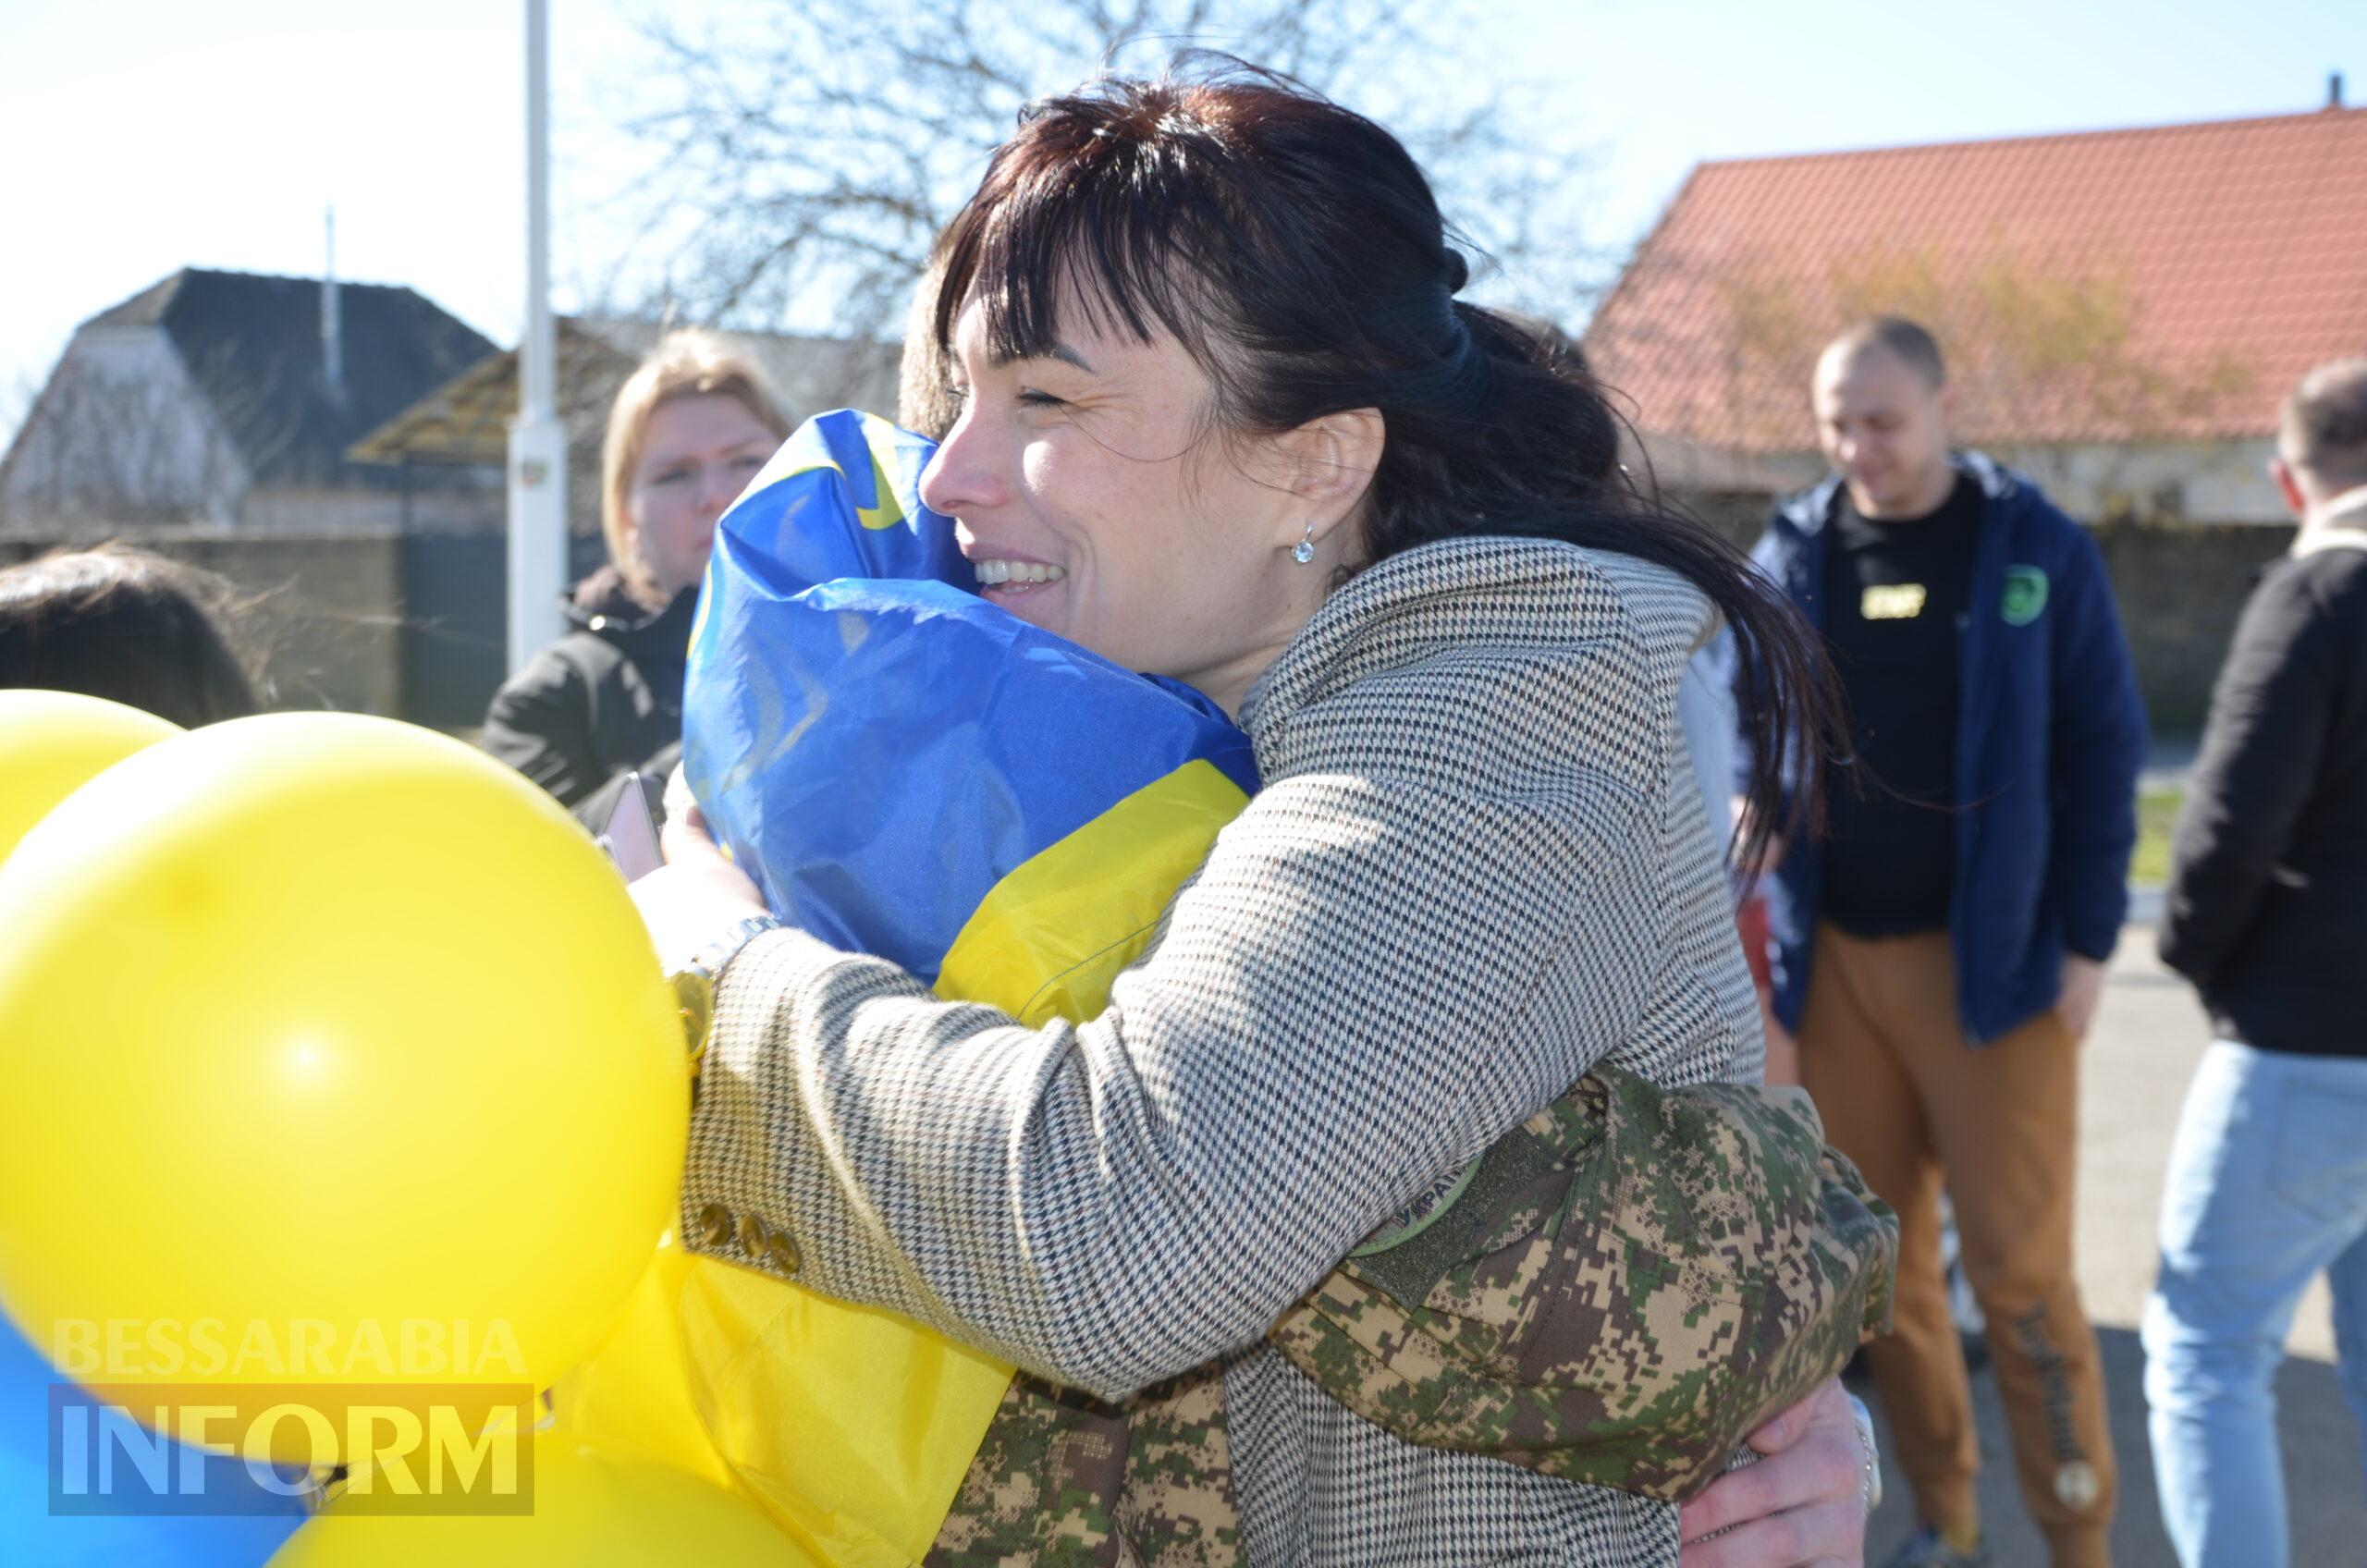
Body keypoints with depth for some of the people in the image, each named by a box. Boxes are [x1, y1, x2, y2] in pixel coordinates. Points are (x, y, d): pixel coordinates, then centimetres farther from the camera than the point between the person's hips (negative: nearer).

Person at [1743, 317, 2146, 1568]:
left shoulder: (2037, 551, -2)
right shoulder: (1791, 553, 5)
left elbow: (2101, 753, -1)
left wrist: (2088, 941, -6)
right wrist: (1765, 927, -1)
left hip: (1990, 959, -3)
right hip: (1836, 958, 3)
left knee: (2019, 1267, -1)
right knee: (1879, 1260, 10)